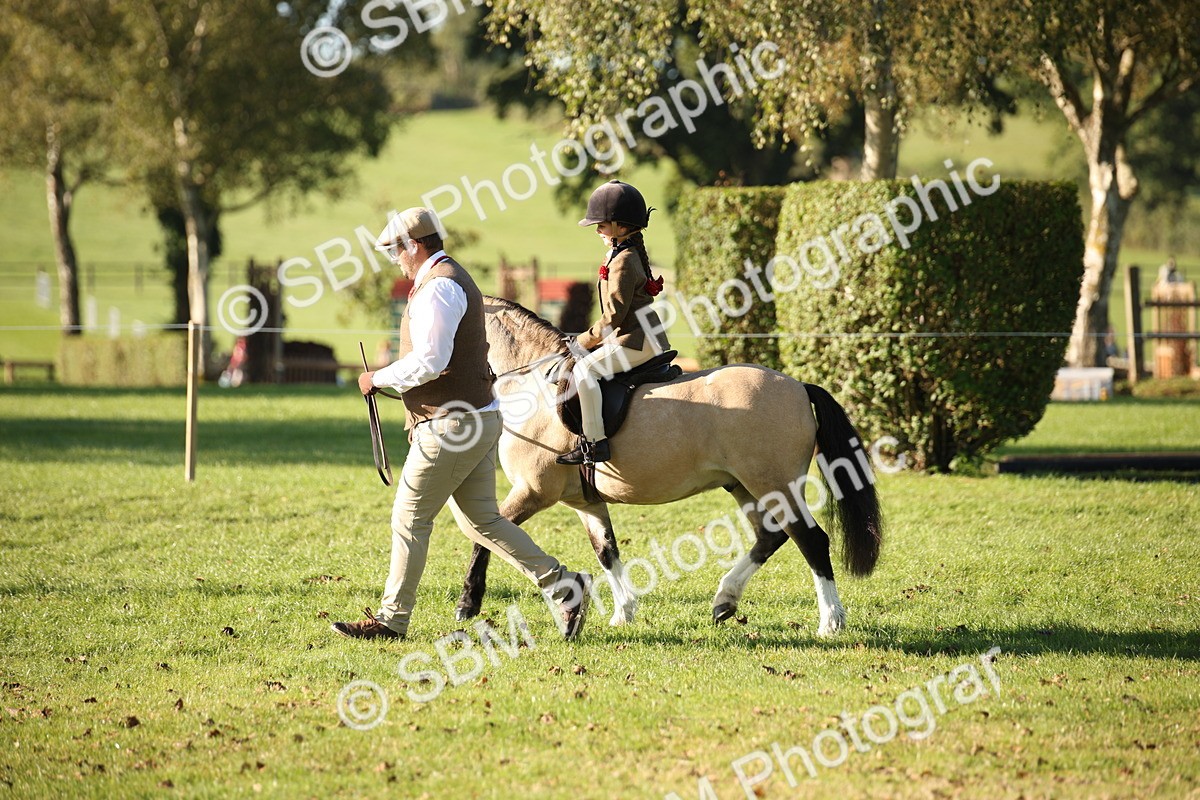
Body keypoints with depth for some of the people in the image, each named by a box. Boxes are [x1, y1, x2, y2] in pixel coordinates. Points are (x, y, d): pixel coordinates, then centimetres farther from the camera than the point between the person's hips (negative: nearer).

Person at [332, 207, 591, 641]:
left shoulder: (437, 287, -16)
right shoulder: (455, 277, 18)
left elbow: (429, 361, -25)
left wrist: (379, 378, -12)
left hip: (451, 425, -10)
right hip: (478, 418, 10)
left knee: (409, 519, -2)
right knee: (480, 520, 12)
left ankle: (392, 619, 4)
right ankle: (563, 585, 8)